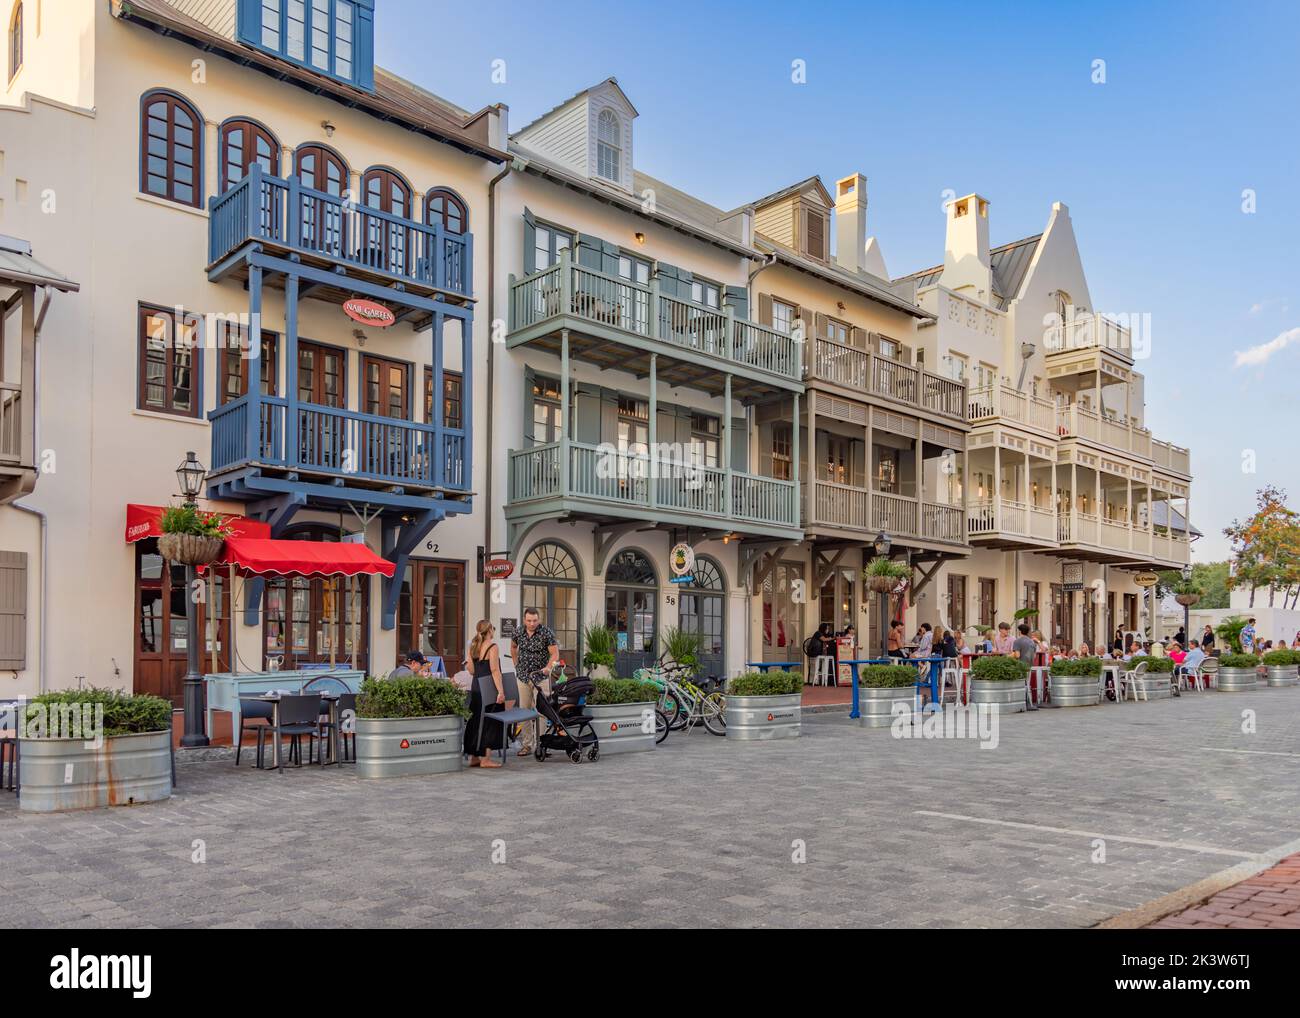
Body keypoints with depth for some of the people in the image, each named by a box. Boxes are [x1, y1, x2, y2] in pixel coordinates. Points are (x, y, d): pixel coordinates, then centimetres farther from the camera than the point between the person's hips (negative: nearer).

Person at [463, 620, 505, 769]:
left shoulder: (472, 647, 8)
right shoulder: (492, 646, -12)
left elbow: (472, 670, 10)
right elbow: (495, 671, -19)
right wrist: (501, 691, -22)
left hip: (475, 689, 7)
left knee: (475, 722, 13)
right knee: (490, 723, -1)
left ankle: (473, 757, 20)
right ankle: (485, 758, -1)